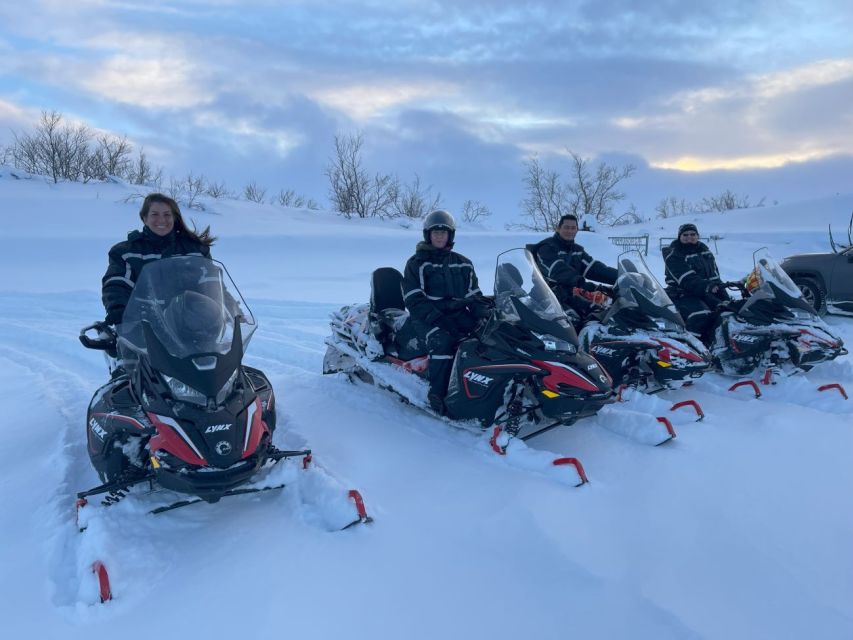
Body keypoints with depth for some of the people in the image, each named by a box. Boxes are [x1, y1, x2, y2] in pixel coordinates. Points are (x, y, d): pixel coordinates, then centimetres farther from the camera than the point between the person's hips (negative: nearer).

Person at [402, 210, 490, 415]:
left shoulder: (463, 263, 17)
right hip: (426, 317, -4)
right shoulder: (417, 263, 3)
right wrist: (438, 319, -21)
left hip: (458, 315, 4)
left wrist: (486, 315, -3)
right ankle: (437, 394, -30)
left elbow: (474, 295, 18)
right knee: (442, 341, -36)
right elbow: (413, 300, -8)